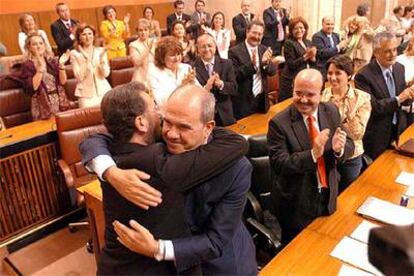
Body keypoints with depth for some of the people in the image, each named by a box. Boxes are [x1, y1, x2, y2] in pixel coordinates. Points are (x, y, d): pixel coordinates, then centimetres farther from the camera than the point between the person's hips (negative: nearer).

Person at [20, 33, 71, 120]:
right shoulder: (27, 65, -4)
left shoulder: (51, 60, 8)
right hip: (42, 104, -4)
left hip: (59, 101, 4)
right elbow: (32, 87, -17)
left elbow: (62, 81, 1)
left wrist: (61, 64, -11)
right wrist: (41, 67, -22)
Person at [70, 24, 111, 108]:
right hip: (86, 95, -2)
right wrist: (87, 59, -15)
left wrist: (101, 57, -14)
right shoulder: (74, 53, 0)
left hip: (103, 91, 2)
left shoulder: (100, 50, 5)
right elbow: (80, 77, -8)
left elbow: (105, 74, -2)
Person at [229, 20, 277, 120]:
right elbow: (234, 75, -18)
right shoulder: (235, 51, -10)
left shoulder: (264, 50, 7)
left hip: (262, 99, 5)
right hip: (244, 101, -5)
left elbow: (273, 71, -1)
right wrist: (251, 65, -31)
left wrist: (266, 62, -22)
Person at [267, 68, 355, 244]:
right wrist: (312, 154, -37)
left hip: (328, 196, 5)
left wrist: (339, 148, -24)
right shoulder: (279, 123, -20)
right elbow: (278, 164, -25)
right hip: (296, 203, -4)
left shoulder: (331, 112, -5)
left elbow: (349, 146, -1)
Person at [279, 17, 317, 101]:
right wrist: (306, 56, -18)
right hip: (292, 82, -6)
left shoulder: (308, 42, 13)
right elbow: (291, 65, -14)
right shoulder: (289, 43, -5)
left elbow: (313, 65, 11)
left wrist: (312, 57, -9)